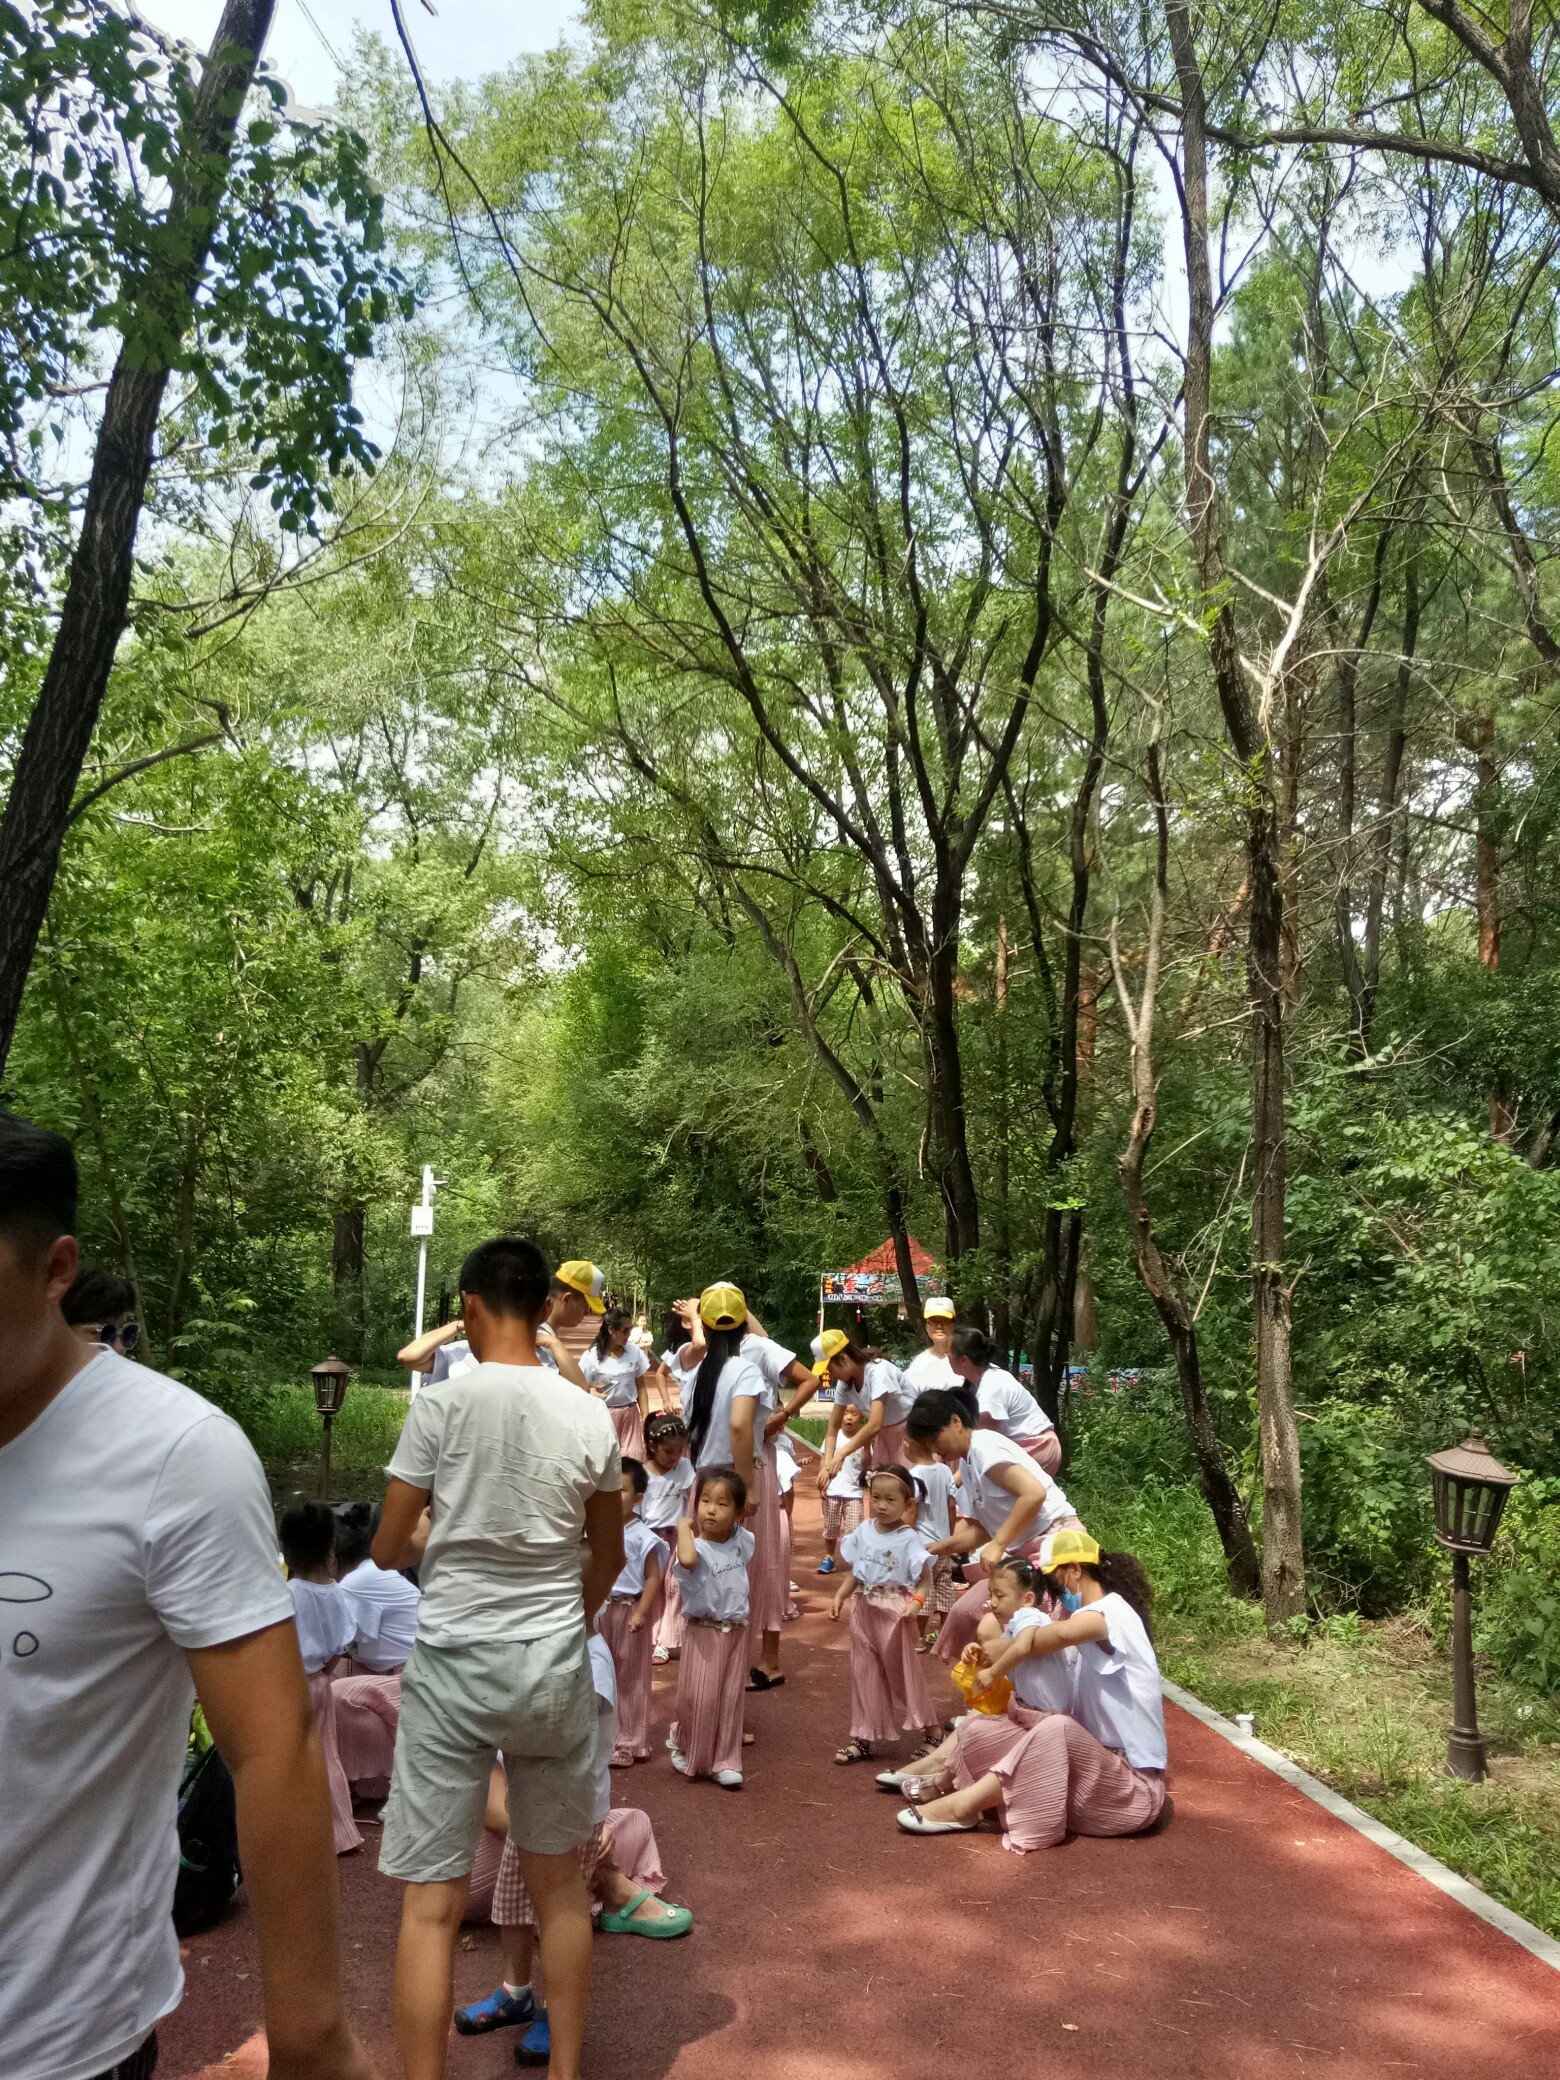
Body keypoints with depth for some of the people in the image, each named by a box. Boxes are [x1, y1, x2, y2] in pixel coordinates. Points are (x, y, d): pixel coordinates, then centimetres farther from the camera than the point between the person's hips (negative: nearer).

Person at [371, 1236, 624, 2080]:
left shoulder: (441, 1404, -11)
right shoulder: (590, 1417, -3)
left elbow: (386, 1550, -4)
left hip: (451, 1662, -3)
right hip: (555, 1665, 3)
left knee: (431, 1899, 6)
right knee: (559, 1882, 18)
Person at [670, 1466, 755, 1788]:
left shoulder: (743, 1541, -1)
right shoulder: (697, 1546, -19)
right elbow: (687, 1559, -45)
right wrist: (684, 1526, -31)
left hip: (736, 1631, 5)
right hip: (703, 1631, -5)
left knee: (730, 1699, 10)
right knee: (699, 1697, 2)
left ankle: (725, 1762, 20)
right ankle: (686, 1751, 26)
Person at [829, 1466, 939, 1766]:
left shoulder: (908, 1539, -13)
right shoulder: (863, 1531, 2)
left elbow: (925, 1578, -13)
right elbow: (853, 1573, 9)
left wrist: (917, 1601, -29)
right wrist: (839, 1596, -4)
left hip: (895, 1613, -5)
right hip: (864, 1610, 5)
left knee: (903, 1672, 7)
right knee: (864, 1674, 12)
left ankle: (931, 1731, 25)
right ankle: (863, 1738, 22)